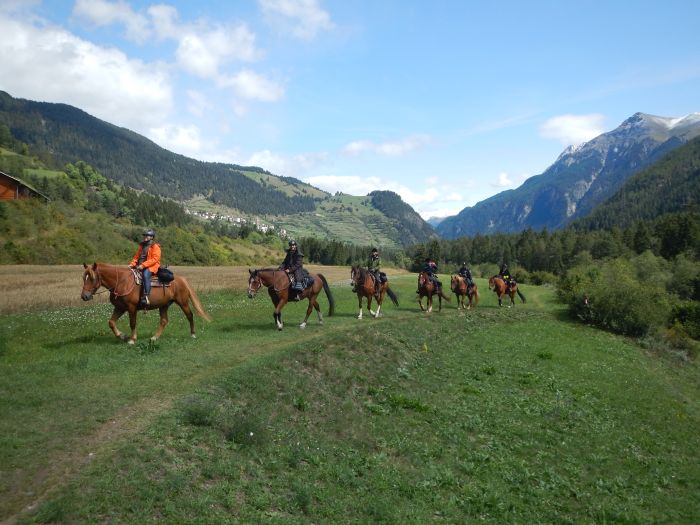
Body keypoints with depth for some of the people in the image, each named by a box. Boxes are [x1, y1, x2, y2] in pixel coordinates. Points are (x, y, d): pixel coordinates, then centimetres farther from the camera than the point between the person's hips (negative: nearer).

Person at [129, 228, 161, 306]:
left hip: (152, 267, -8)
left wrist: (143, 265, -22)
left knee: (145, 274, -36)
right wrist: (132, 264, 3)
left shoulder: (155, 247, -2)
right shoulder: (142, 246, 21)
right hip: (140, 266, 8)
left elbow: (154, 259, -13)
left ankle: (146, 297, -43)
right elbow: (136, 257, 23)